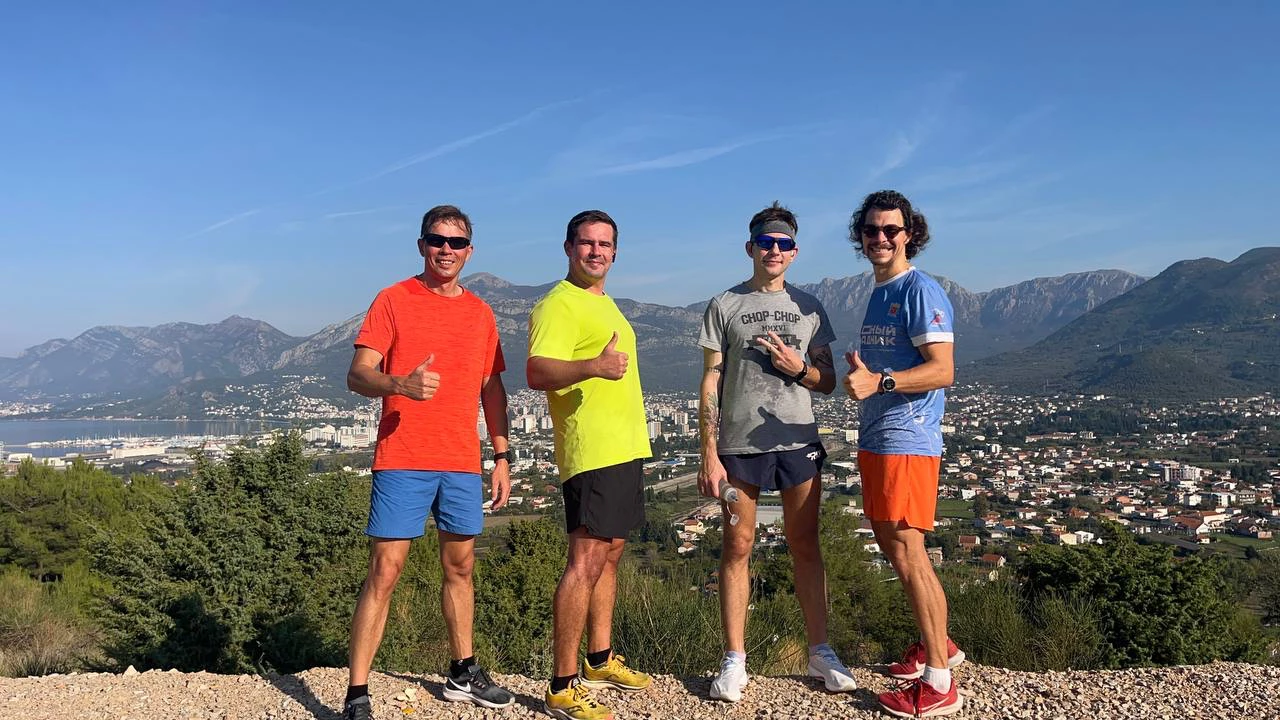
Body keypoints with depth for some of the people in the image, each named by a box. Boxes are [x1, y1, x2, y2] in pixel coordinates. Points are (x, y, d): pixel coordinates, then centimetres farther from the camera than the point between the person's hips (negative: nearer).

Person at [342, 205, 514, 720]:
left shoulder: (480, 312, 12)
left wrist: (502, 456, 11)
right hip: (403, 460, -5)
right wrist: (401, 383, -29)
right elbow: (357, 375, -8)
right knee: (385, 571, -6)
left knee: (460, 567, 14)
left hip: (464, 463, 5)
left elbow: (492, 389, 17)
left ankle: (463, 673, 30)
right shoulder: (393, 300, -1)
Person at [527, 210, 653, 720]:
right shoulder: (558, 305, -11)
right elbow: (537, 373, -24)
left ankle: (601, 659, 28)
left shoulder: (604, 303, 19)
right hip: (592, 452, -10)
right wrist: (593, 367, -41)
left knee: (611, 552, 15)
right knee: (586, 559, -10)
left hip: (625, 447, 10)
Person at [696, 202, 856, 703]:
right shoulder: (725, 306, 4)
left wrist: (798, 368, -10)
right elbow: (710, 384, 0)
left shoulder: (808, 307, 11)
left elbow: (828, 383, 12)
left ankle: (819, 652, 18)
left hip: (798, 441, 2)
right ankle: (734, 661, 12)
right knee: (737, 548, 3)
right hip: (739, 444, -2)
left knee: (805, 546, 7)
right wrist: (709, 454, -6)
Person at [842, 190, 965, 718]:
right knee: (892, 547, 16)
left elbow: (942, 370, -20)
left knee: (907, 553, -7)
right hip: (875, 440, 10)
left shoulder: (920, 291, -11)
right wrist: (862, 375, 8)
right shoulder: (877, 294, 17)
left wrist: (879, 381, -29)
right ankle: (936, 643, 32)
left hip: (906, 442, -10)